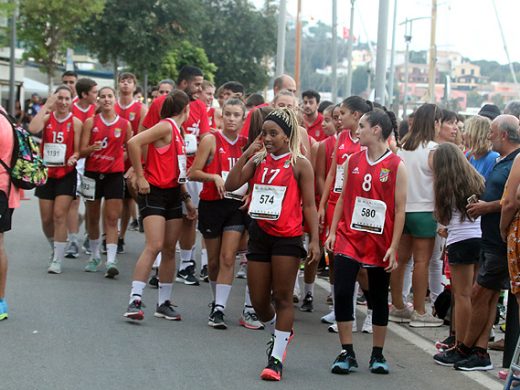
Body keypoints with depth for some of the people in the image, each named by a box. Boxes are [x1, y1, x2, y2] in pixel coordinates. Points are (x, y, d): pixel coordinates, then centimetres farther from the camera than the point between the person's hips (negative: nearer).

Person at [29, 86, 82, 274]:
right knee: (46, 219, 6)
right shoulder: (47, 118, 2)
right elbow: (33, 129, -20)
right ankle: (55, 249, 31)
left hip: (66, 175, -3)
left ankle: (57, 260, -7)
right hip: (46, 173, 3)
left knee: (59, 216, -11)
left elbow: (78, 150, 0)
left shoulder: (75, 122, -2)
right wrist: (46, 106, -17)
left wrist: (74, 158, -23)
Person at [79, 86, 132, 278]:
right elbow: (82, 151, -4)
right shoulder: (90, 122, 0)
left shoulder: (125, 124, 2)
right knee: (93, 217, 10)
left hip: (115, 174, -1)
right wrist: (92, 148, -23)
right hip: (93, 173, 1)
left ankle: (111, 261, -13)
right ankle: (95, 256, 25)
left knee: (112, 218, -8)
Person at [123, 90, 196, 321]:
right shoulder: (166, 126, -12)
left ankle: (164, 303, 14)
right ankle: (135, 300, -17)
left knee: (170, 250, 8)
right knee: (154, 246, -17)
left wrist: (187, 199, 22)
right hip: (155, 192, -9)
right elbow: (133, 143, -24)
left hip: (173, 193, 9)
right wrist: (140, 177, -19)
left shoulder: (176, 130, 16)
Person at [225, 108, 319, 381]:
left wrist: (314, 239, -10)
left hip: (287, 238, -5)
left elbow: (309, 205, -4)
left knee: (282, 298, -1)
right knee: (258, 300, 9)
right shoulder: (258, 160, 7)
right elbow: (231, 185, -3)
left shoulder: (299, 164, -4)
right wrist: (246, 154, -9)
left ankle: (276, 358, 5)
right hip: (260, 234, 5)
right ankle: (278, 334, 38)